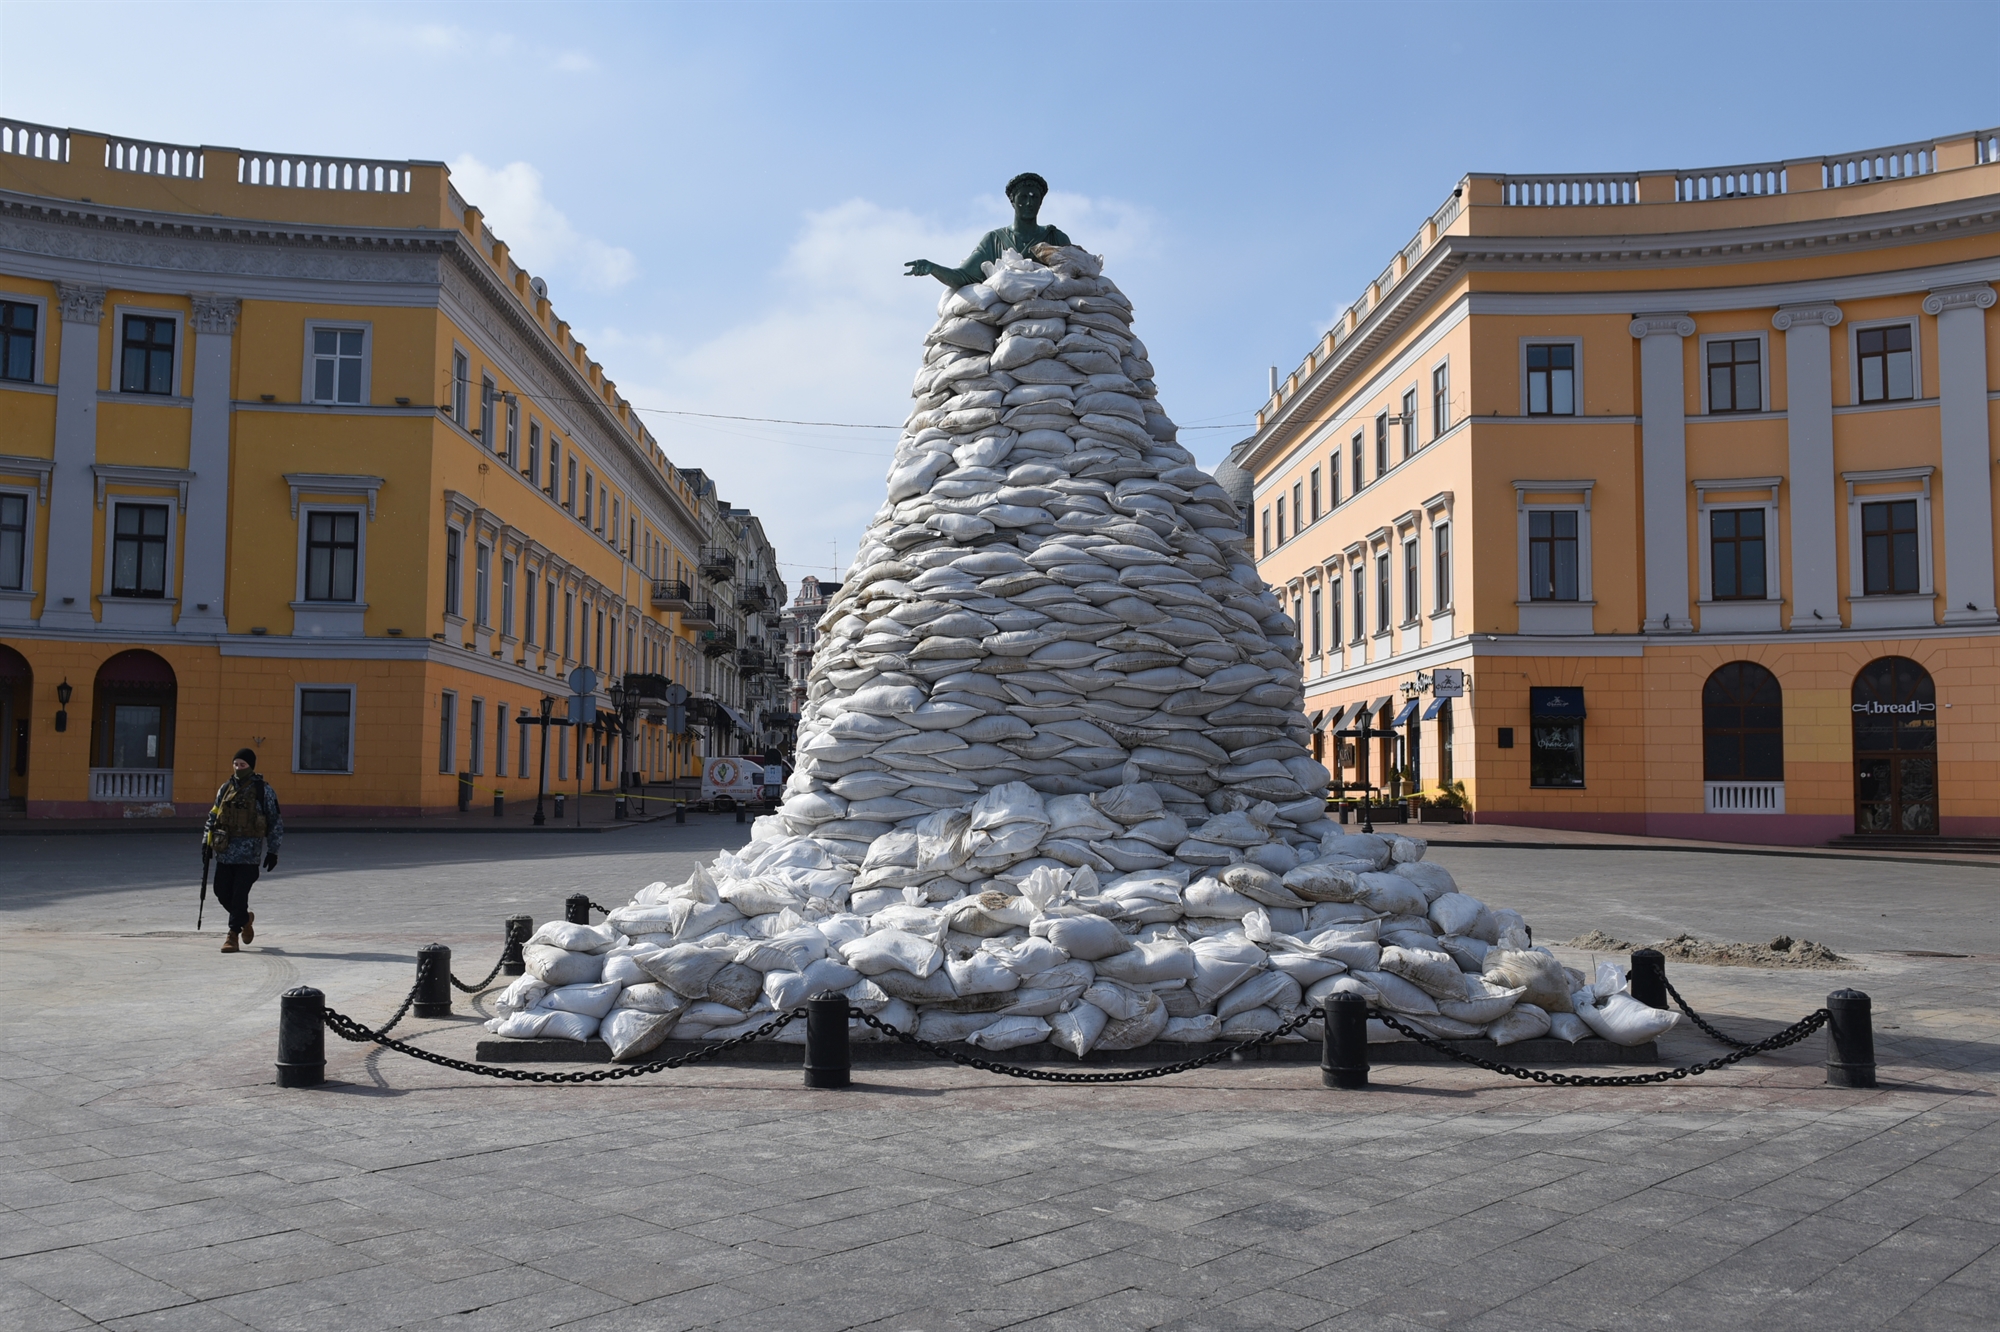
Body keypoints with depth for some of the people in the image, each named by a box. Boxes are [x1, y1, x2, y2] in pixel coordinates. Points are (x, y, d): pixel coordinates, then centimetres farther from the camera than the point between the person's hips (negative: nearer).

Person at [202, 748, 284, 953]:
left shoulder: (263, 790, -2)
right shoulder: (226, 788, 11)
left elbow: (276, 821, 0)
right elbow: (213, 817, 19)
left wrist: (273, 851, -3)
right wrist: (206, 842, 10)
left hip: (248, 850, -5)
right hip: (224, 850, 5)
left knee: (239, 894, -7)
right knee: (222, 892, 6)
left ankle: (233, 935, 1)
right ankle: (245, 918, 32)